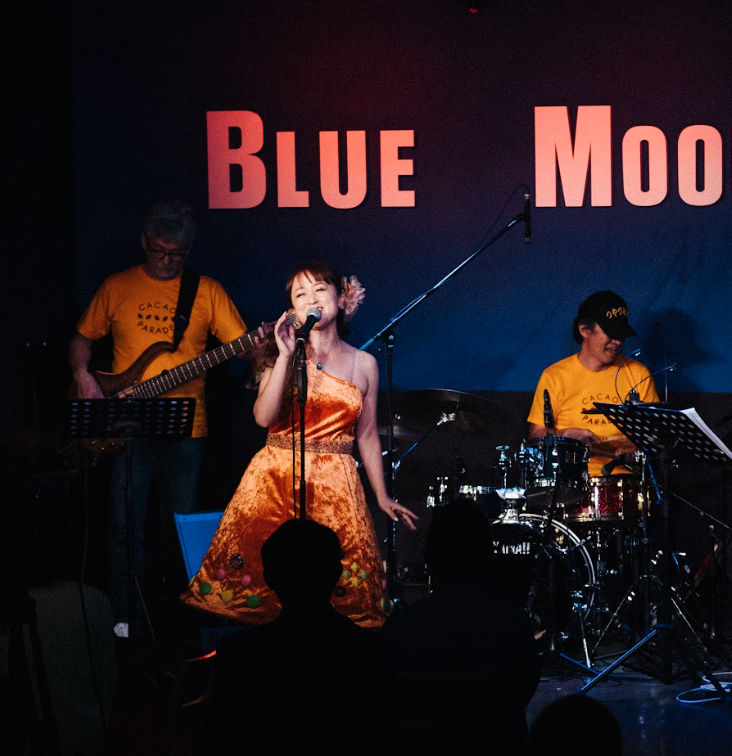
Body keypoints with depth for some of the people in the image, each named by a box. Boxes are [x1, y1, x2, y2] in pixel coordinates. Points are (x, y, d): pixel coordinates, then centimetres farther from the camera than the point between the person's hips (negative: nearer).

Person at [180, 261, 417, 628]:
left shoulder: (363, 364, 11)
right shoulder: (283, 356, 5)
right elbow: (264, 417, -9)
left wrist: (382, 497, 14)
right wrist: (286, 356, -14)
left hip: (335, 486, 1)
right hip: (275, 480, -1)